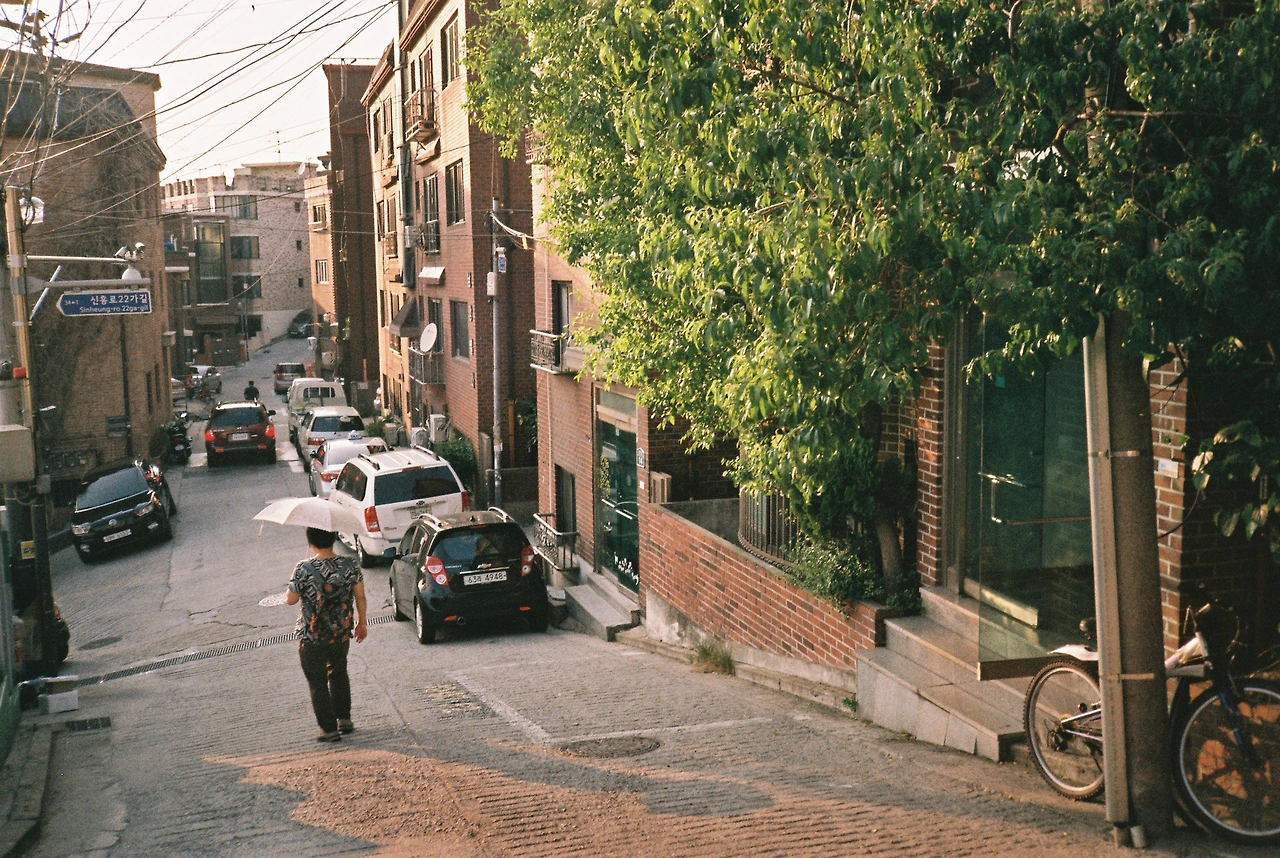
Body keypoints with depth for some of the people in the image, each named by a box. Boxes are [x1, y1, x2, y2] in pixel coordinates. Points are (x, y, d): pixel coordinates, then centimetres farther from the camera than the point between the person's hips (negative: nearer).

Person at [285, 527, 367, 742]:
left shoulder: (304, 569, -18)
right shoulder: (350, 565, -7)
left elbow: (291, 599, -8)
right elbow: (360, 597, 0)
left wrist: (292, 588, 14)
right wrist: (361, 623, 14)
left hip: (312, 637, -4)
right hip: (342, 633, 4)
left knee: (317, 682, 9)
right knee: (339, 673, 26)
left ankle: (329, 729, 11)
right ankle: (344, 719, 32)